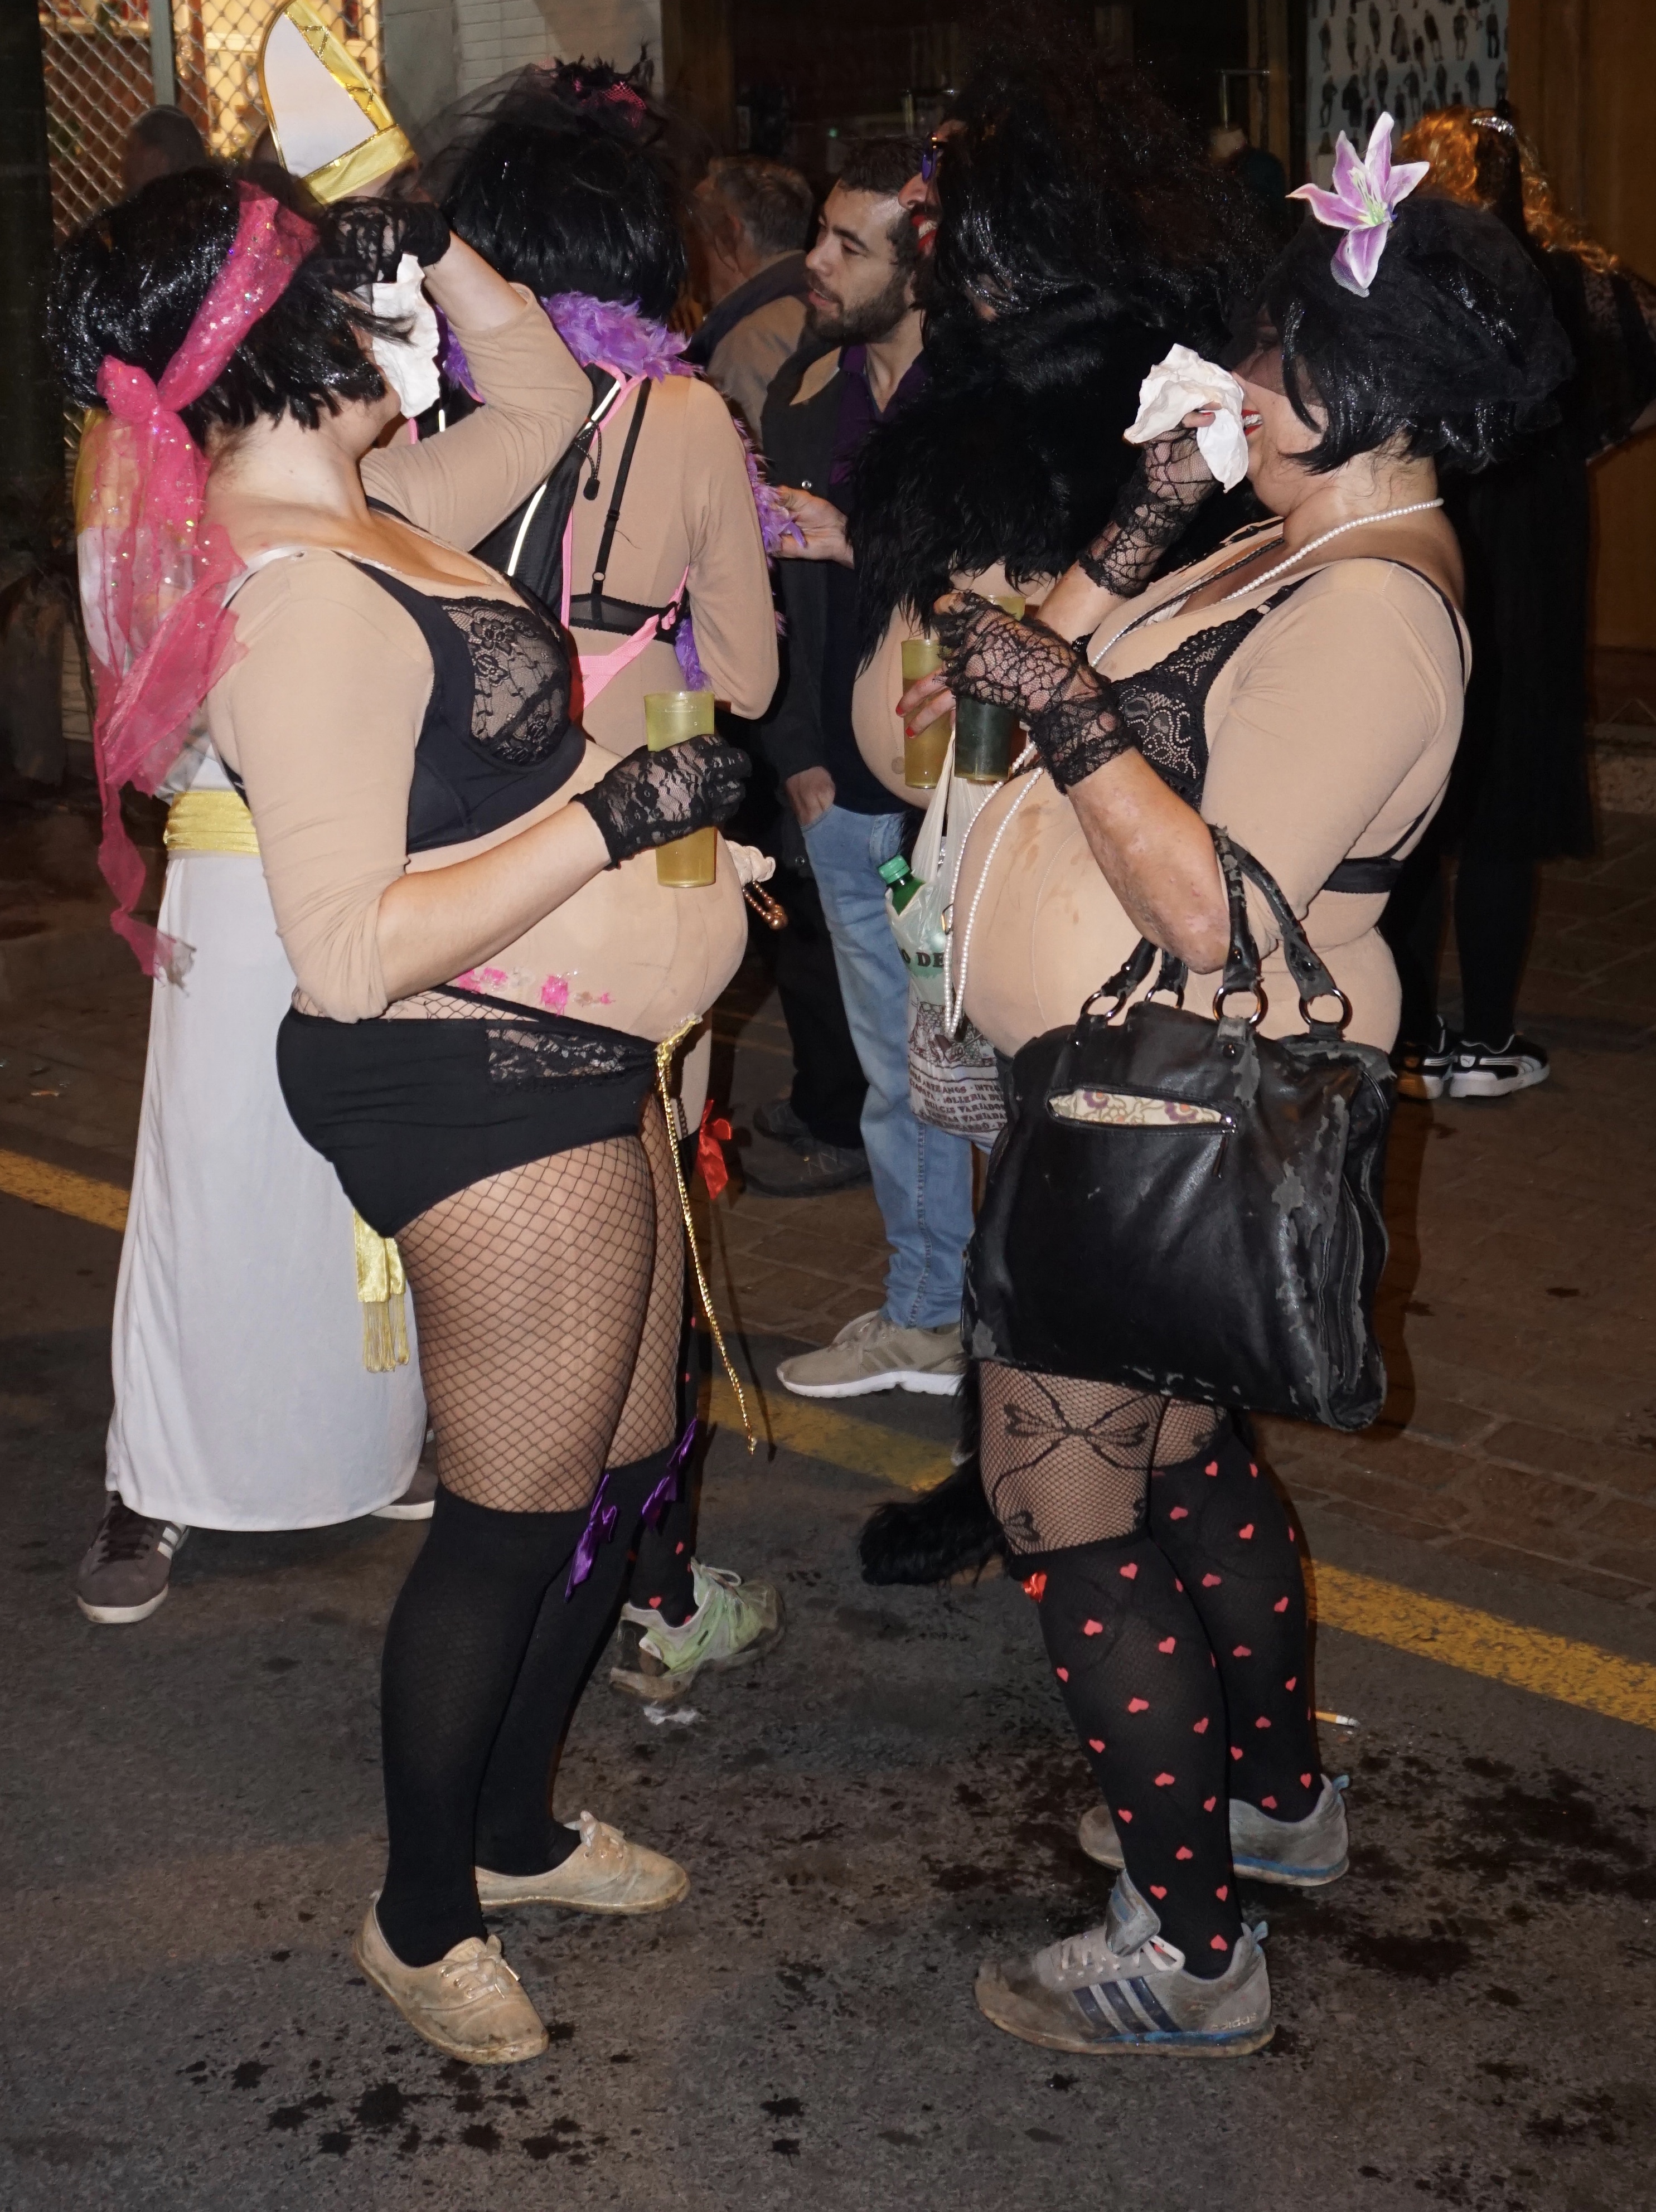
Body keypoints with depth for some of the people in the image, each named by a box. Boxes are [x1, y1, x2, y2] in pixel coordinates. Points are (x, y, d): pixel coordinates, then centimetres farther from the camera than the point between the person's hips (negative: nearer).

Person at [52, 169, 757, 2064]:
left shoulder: (370, 522, 7)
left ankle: (515, 1828, 41)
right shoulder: (299, 599, -23)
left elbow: (546, 403, 25)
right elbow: (356, 951, -27)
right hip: (486, 1088, -10)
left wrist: (438, 249, 8)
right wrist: (613, 819, -24)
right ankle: (421, 1922, 26)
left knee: (626, 1466, 22)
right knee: (514, 1517, 4)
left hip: (564, 1070, 10)